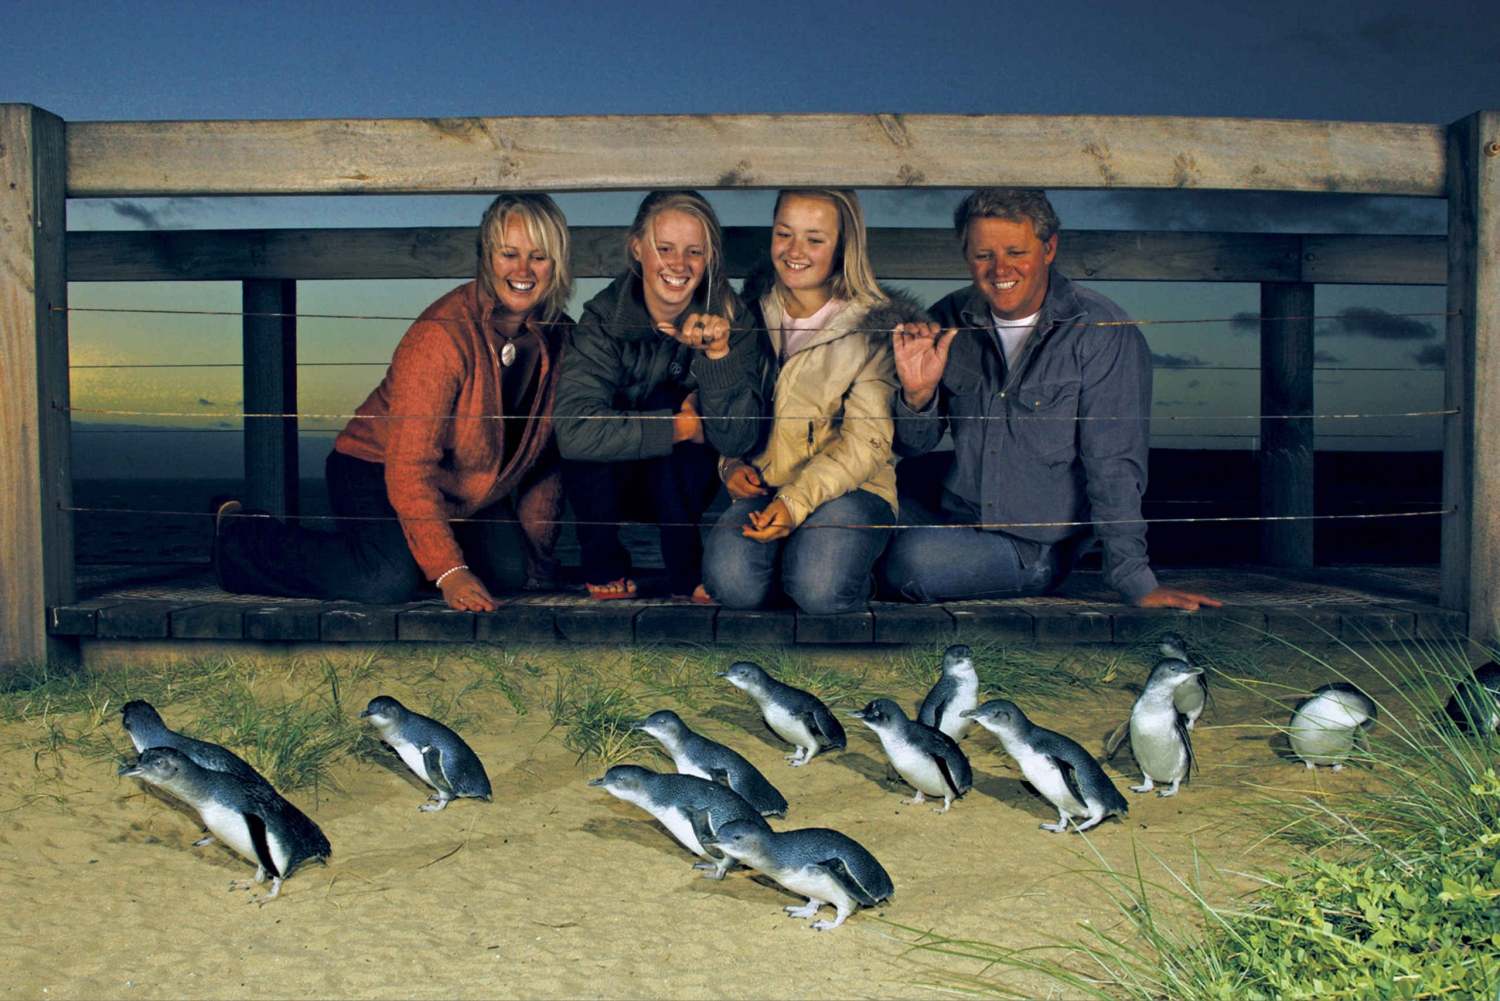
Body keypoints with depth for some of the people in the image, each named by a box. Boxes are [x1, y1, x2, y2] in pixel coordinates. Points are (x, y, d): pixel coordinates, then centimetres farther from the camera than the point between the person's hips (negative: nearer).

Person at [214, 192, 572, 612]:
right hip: (376, 470, -6)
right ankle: (240, 536, -4)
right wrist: (449, 572, -34)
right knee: (389, 581, -29)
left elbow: (547, 450, 5)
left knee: (510, 569, -14)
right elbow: (409, 467, -29)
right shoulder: (442, 334, -27)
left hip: (463, 495, 7)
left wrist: (536, 550, 3)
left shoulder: (560, 337, -7)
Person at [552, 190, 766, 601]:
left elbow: (737, 438, -24)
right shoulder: (604, 318, -20)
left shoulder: (727, 318, -16)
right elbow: (573, 431, -34)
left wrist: (719, 351, -37)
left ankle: (687, 574, -15)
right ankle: (604, 568, -7)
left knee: (664, 399, -27)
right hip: (610, 482, -1)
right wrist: (682, 427, -31)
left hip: (687, 485, 1)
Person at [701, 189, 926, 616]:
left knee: (819, 589, -30)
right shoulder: (753, 310, 9)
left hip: (851, 485, -2)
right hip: (764, 482, 3)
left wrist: (796, 500, -22)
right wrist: (732, 463, -3)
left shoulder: (875, 325, -4)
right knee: (730, 581, -27)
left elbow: (867, 441, -10)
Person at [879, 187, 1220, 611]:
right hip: (956, 518, 5)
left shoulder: (1102, 333, -13)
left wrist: (1136, 582, -17)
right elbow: (913, 445, 6)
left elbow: (1112, 466, -14)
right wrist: (917, 393, -16)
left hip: (1037, 547, -5)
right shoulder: (950, 322, 1)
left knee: (912, 559, -30)